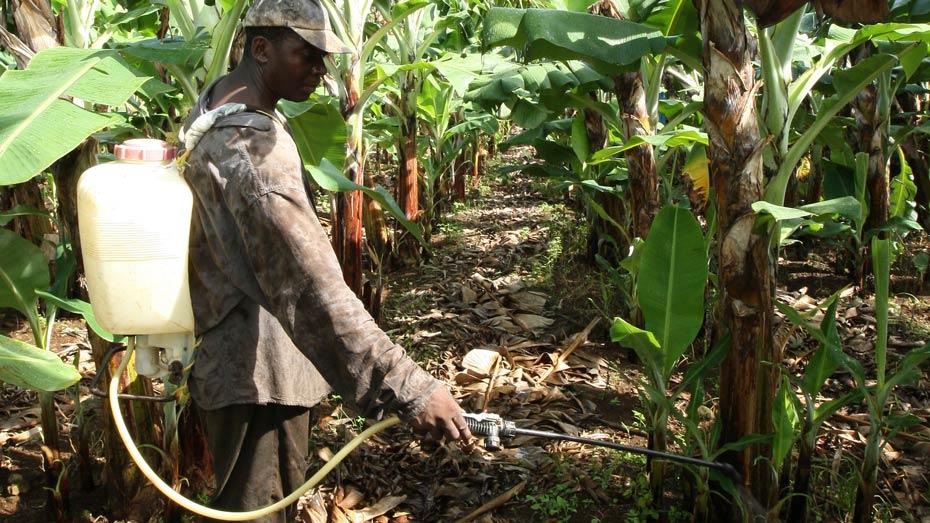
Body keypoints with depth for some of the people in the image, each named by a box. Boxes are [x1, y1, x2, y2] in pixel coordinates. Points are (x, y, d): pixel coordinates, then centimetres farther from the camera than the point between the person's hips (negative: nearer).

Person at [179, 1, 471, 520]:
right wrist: (407, 386, -41)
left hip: (239, 354, 11)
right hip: (255, 370, -10)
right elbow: (313, 287, -38)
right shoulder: (251, 146, -29)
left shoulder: (218, 102, 5)